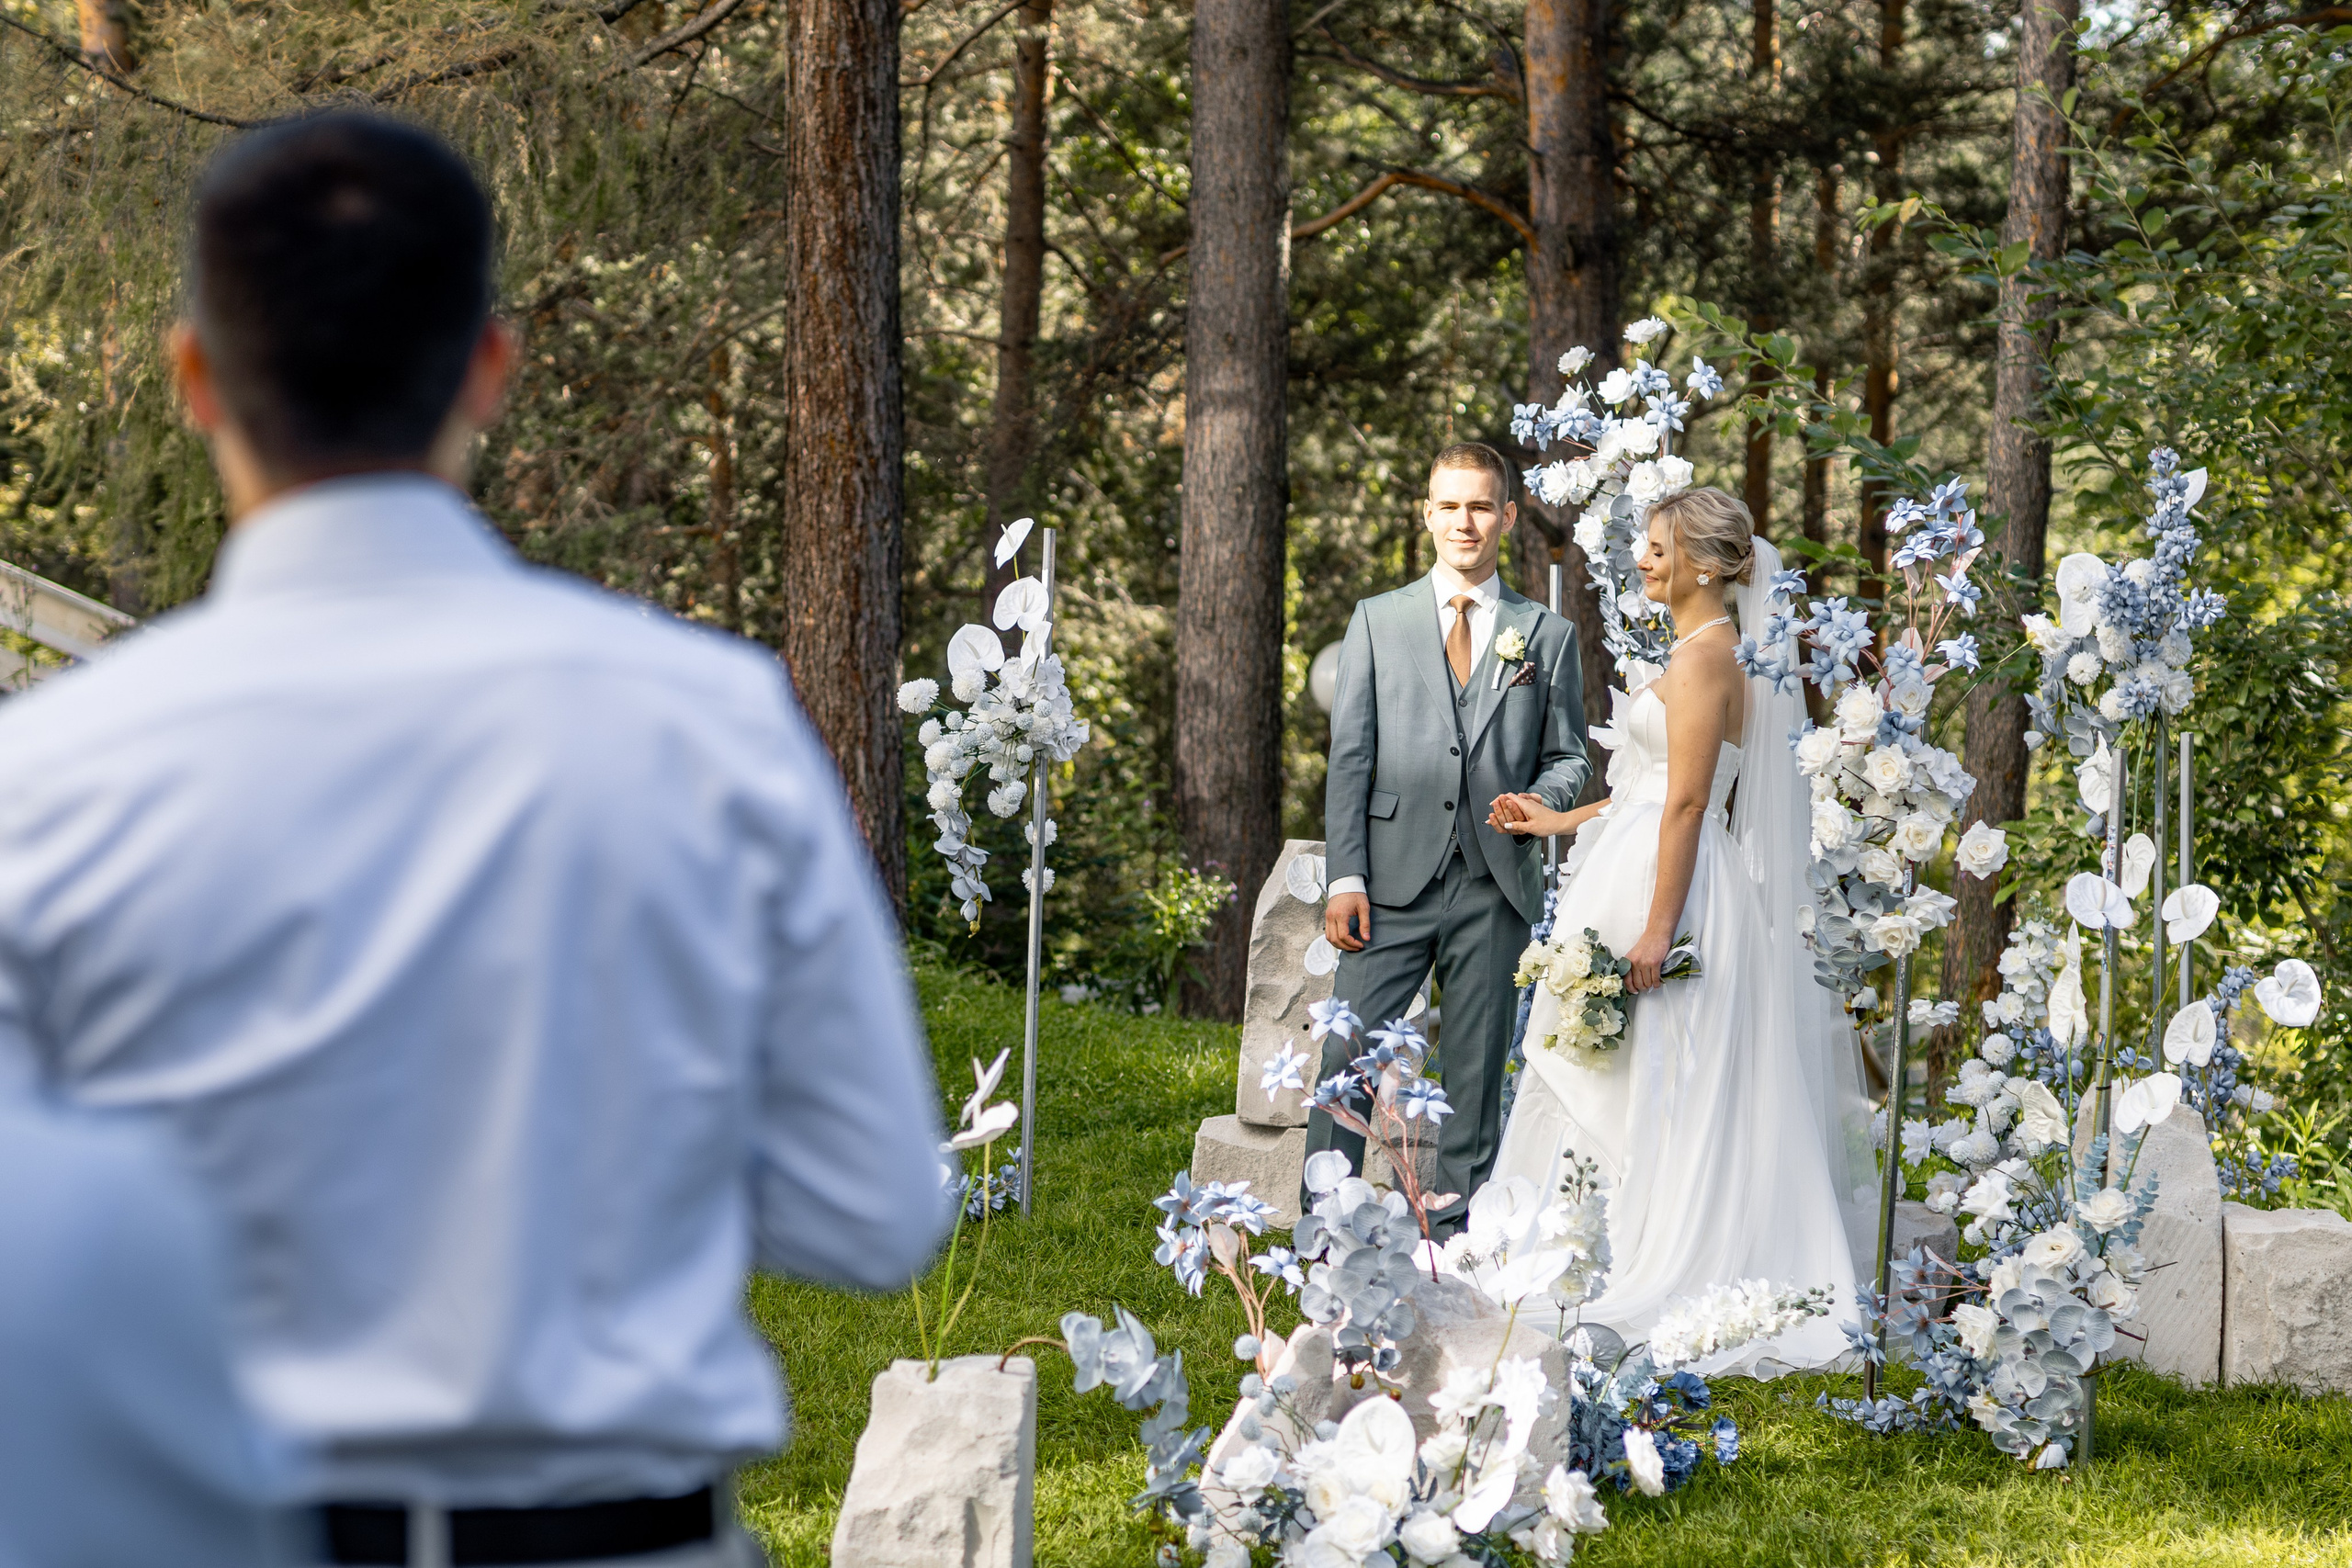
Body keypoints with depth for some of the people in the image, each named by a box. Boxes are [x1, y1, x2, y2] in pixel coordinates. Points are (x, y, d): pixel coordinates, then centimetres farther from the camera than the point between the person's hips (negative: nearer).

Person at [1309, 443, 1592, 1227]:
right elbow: (1350, 755, 5)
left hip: (1496, 884, 1)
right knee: (1346, 1052, -9)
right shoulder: (1379, 621, 10)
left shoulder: (1548, 635, 12)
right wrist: (1344, 877, -5)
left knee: (1477, 1066, 4)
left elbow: (1569, 755, 14)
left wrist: (1543, 799, -11)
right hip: (1396, 876, -1)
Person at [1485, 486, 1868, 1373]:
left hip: (1668, 884, -10)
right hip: (1638, 870, 10)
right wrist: (1560, 822, 23)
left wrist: (1658, 927, -23)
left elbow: (1687, 802, -20)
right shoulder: (1702, 651, 17)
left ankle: (1657, 1279, -1)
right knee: (1629, 1090, 10)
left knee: (1648, 1089, -6)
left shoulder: (1704, 656, -14)